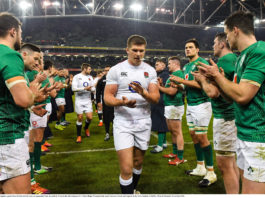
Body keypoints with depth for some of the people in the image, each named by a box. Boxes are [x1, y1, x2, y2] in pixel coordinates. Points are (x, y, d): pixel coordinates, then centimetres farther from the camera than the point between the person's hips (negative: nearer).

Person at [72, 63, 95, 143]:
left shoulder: (90, 77, 9)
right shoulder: (77, 77, -7)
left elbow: (93, 88, 8)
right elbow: (74, 88, -16)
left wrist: (91, 89, -16)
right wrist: (85, 88, -21)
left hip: (88, 101, 4)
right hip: (79, 101, -4)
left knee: (89, 117, -3)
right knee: (80, 118, 1)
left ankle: (86, 128, 31)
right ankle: (79, 136, 15)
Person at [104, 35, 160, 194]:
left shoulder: (150, 71, 3)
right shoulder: (116, 70, -4)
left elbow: (156, 98, -2)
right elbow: (107, 97, -6)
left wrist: (143, 93, -24)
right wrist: (122, 102, -27)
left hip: (144, 122, 3)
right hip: (123, 123, -3)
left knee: (138, 162, 18)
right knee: (126, 168, -10)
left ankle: (133, 189, 43)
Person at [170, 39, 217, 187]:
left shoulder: (202, 62, -10)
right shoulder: (186, 66, 17)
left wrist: (181, 80, -18)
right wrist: (178, 86, 5)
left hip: (201, 104, -9)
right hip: (190, 104, 9)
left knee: (202, 137, -7)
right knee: (194, 135, 12)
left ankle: (211, 173, 4)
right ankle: (200, 168, 25)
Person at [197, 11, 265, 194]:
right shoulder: (242, 56, 13)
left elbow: (242, 95, -23)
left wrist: (217, 75, -9)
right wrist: (214, 77, 9)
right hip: (245, 132, 10)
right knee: (246, 183, 20)